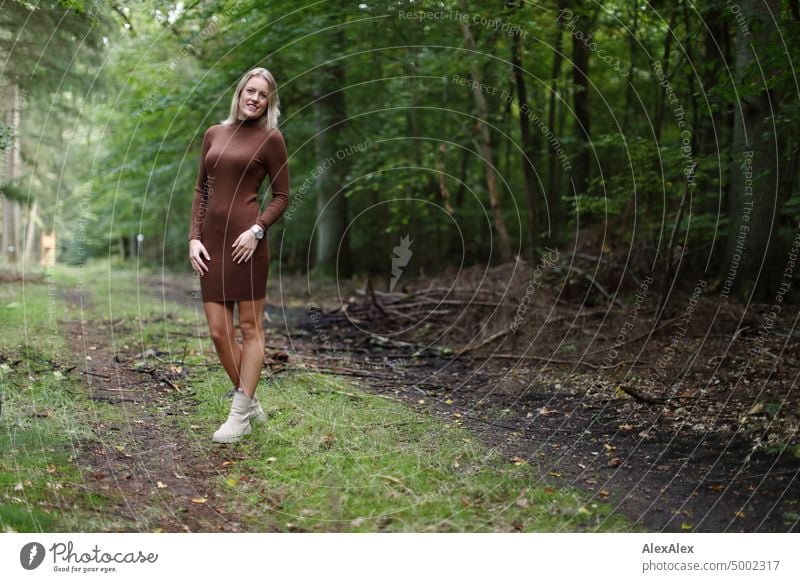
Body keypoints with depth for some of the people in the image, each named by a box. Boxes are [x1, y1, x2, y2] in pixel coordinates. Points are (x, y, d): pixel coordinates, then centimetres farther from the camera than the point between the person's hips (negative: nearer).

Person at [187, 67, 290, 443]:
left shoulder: (270, 138, 1)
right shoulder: (214, 134, 15)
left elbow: (281, 196, 1)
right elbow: (201, 190, 15)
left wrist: (257, 230, -13)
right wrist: (194, 237, 5)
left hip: (245, 239, -5)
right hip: (212, 240, 5)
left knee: (249, 327, 2)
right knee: (219, 332, 4)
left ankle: (240, 413, 9)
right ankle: (250, 402, 22)